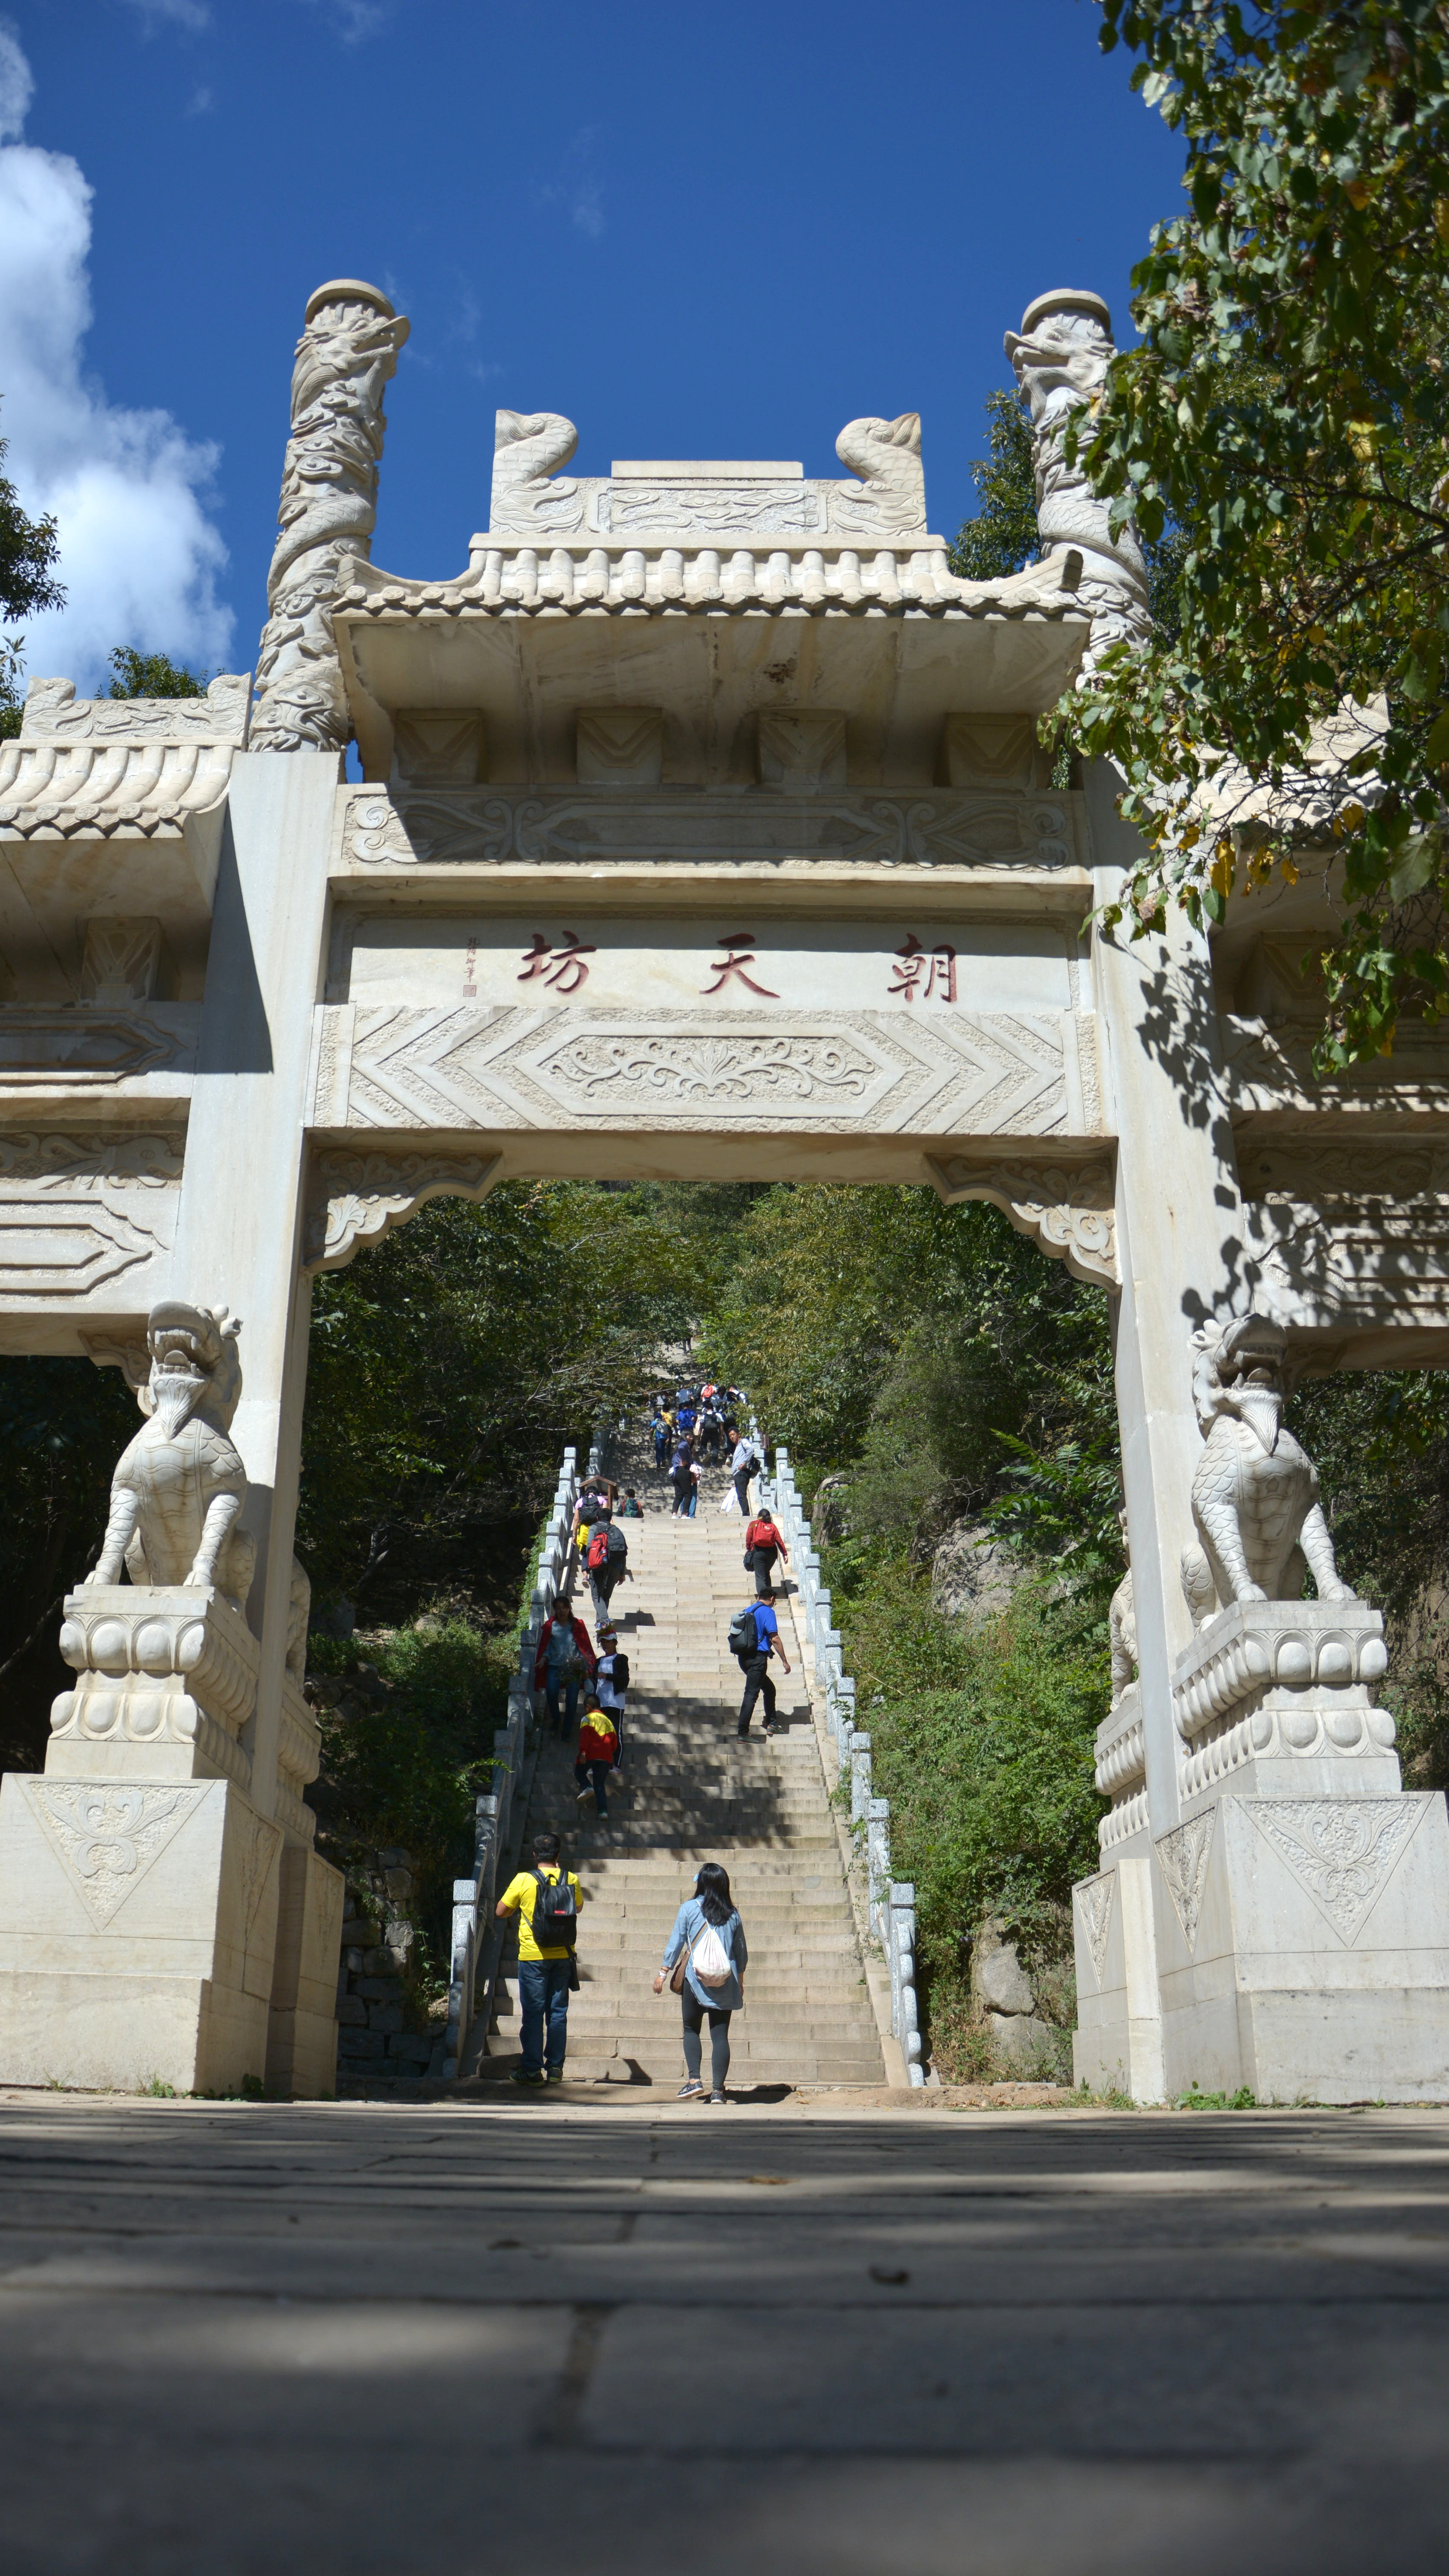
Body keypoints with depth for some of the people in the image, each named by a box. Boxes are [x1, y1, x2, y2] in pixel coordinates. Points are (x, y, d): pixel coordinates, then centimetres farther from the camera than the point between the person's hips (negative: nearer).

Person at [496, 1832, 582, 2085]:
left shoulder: (524, 1880, -9)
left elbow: (500, 1911, 0)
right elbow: (578, 1907, 18)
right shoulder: (571, 1879, -1)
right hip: (563, 1957, 3)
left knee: (533, 2013, 3)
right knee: (558, 2012, 9)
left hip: (533, 1957, -3)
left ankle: (532, 2069, 3)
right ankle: (555, 2068, 12)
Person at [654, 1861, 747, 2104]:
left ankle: (694, 2080, 0)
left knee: (691, 2030, 13)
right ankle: (717, 2090, 0)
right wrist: (740, 1981, 23)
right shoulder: (732, 1913, 5)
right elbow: (741, 1952, 11)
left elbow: (675, 1942, -1)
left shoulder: (689, 1908, -2)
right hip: (725, 1983, 2)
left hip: (696, 1980, -2)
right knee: (720, 2035, 4)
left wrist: (663, 1972, 7)